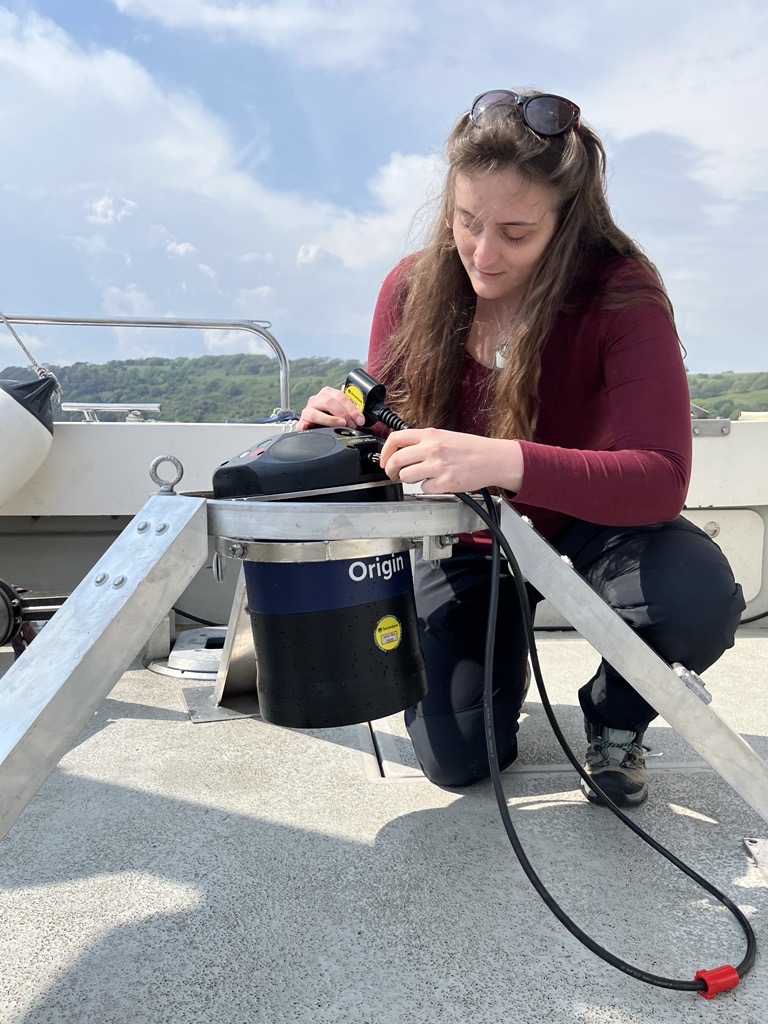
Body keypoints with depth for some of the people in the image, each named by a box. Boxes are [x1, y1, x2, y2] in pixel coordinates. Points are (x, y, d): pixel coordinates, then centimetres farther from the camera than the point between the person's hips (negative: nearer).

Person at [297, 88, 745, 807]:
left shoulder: (621, 295, -23)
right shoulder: (412, 289, -13)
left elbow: (660, 479, -33)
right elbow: (389, 434, -3)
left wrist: (503, 462, -49)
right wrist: (343, 424, -28)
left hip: (585, 523, -1)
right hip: (462, 542, 2)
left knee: (699, 597, -35)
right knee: (454, 758, -9)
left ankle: (613, 721, 2)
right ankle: (502, 649, 28)